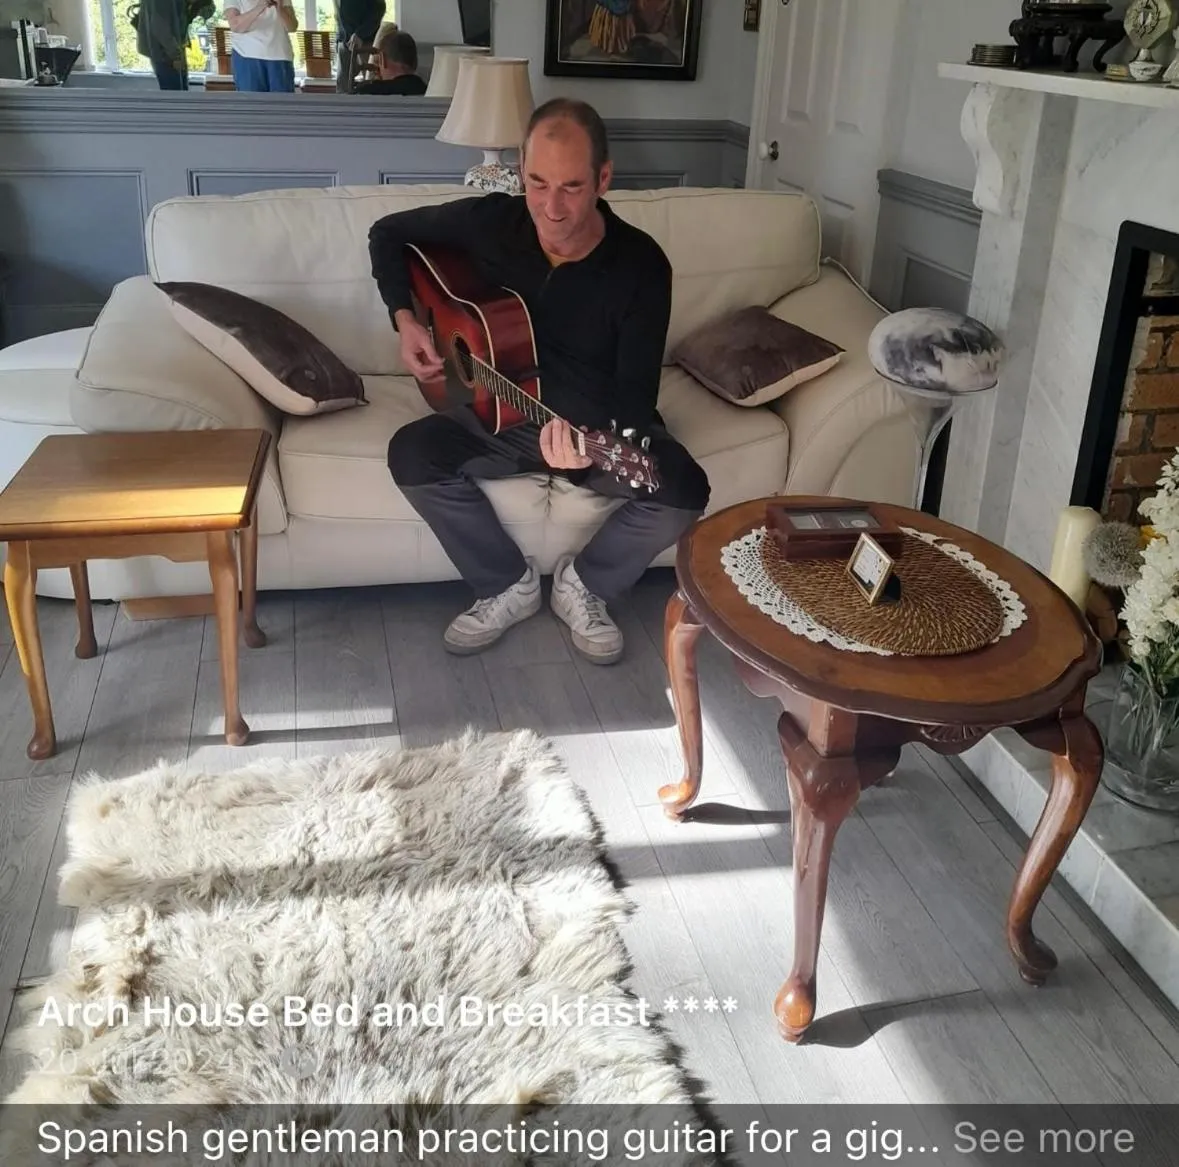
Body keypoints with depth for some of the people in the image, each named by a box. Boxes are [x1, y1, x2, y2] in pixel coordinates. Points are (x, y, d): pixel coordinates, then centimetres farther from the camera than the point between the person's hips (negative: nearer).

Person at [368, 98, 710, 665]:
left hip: (604, 426, -2)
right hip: (502, 413, 2)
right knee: (412, 453, -24)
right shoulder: (489, 222, -12)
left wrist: (596, 438, -44)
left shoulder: (641, 265, -19)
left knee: (683, 491, -29)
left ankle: (584, 583, 2)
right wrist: (405, 319, -8)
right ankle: (509, 583, -2)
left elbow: (636, 390, -22)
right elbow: (389, 234, 6)